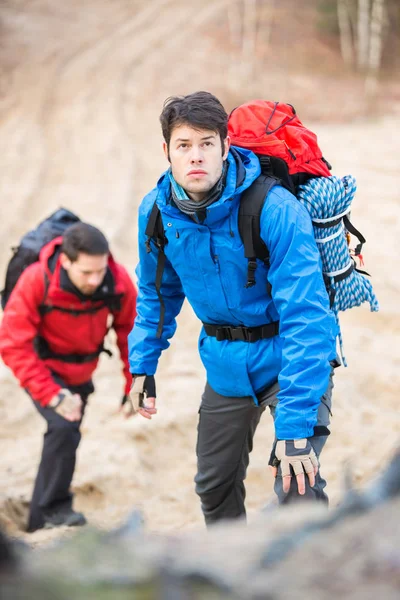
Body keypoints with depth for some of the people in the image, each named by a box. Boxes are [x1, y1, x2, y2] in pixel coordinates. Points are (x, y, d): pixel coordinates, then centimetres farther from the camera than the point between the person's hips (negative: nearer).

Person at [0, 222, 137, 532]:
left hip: (79, 374, 5)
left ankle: (40, 520, 39)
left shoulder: (119, 282, -26)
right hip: (42, 368, -5)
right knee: (64, 428, -27)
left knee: (65, 436, 18)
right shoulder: (36, 281, -34)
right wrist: (51, 395, -35)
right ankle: (54, 507, -9)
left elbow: (131, 333, -9)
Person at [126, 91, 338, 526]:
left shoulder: (275, 210, -29)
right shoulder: (156, 212, -11)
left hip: (291, 357, -5)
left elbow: (304, 318, -32)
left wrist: (294, 426, -36)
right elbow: (156, 293, 10)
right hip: (226, 366, 5)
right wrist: (142, 367, 2)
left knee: (297, 488, -22)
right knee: (214, 484, 17)